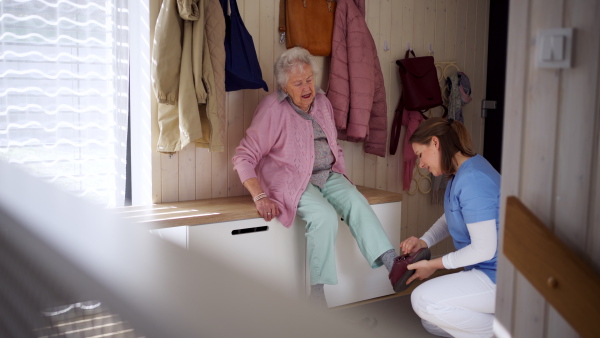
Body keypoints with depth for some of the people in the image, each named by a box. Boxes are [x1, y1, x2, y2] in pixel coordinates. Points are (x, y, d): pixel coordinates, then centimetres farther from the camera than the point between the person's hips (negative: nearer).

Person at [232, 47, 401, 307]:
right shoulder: (272, 108, -9)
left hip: (327, 175, 6)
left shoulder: (322, 102, 10)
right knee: (325, 216, -31)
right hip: (293, 181, -5)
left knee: (356, 202, -23)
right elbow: (244, 157, -12)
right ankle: (317, 293, -22)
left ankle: (391, 263, -30)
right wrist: (260, 197, -22)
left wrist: (340, 178, 9)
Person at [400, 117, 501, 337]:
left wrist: (434, 265, -13)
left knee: (423, 299, -18)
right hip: (484, 270, 10)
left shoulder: (472, 179, -26)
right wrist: (424, 241, 2)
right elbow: (450, 218, 21)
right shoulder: (460, 173, 6)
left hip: (498, 277, -10)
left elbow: (484, 249, -25)